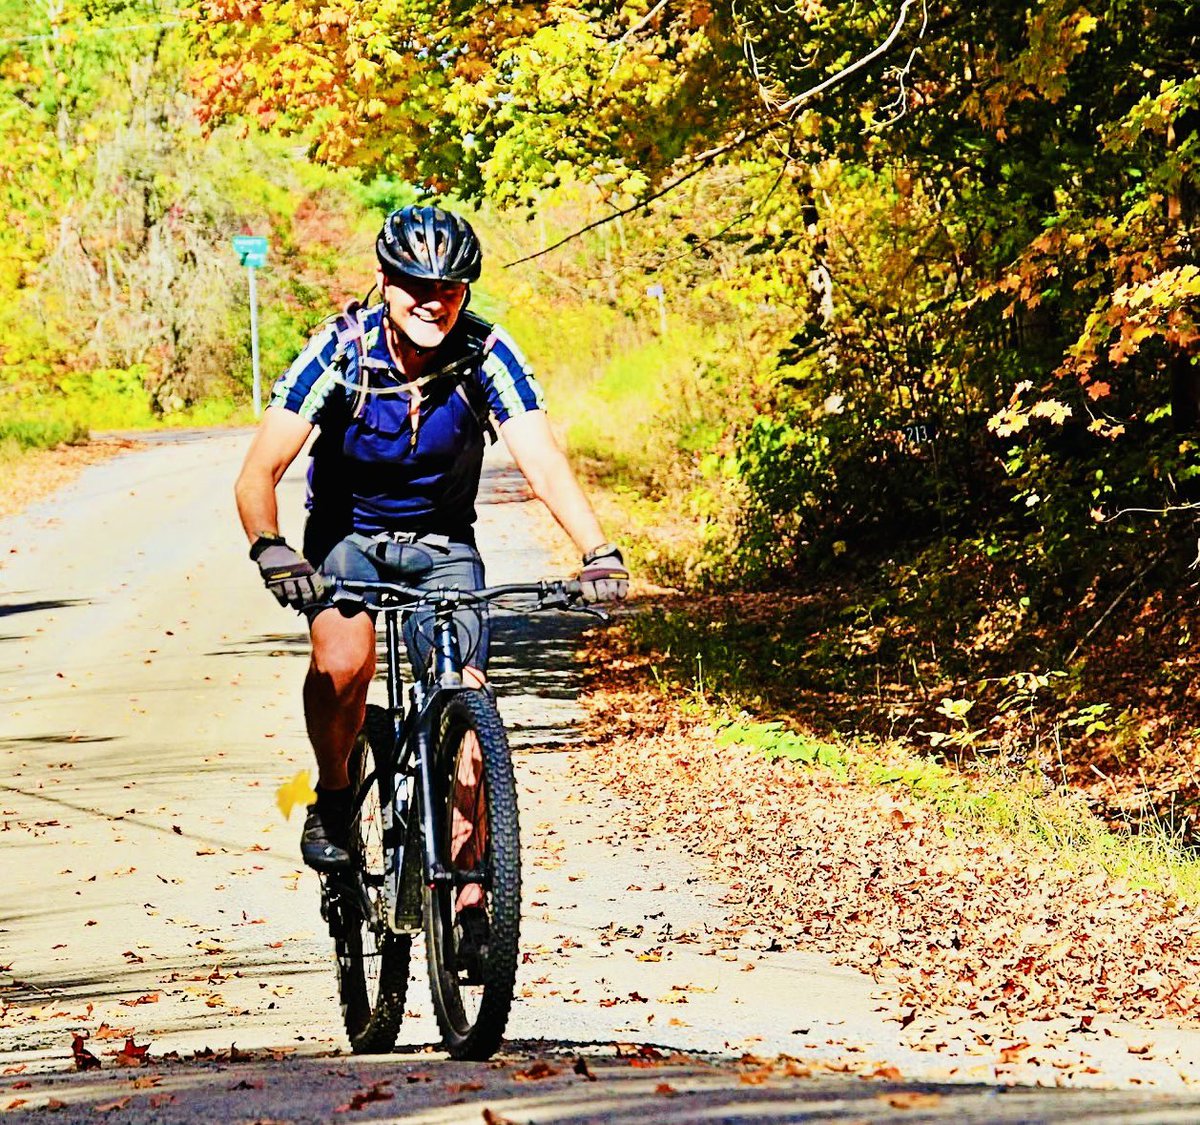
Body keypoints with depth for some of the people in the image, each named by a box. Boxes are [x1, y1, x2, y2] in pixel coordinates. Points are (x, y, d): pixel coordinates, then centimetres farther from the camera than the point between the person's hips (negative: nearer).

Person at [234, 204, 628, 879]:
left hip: (442, 543, 1)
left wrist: (600, 552, -46)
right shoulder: (340, 353, -23)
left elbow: (545, 466, -29)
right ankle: (333, 799, -2)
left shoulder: (486, 355, -20)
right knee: (343, 665, -30)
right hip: (347, 536, -1)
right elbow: (260, 472, -28)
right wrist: (269, 548, -49)